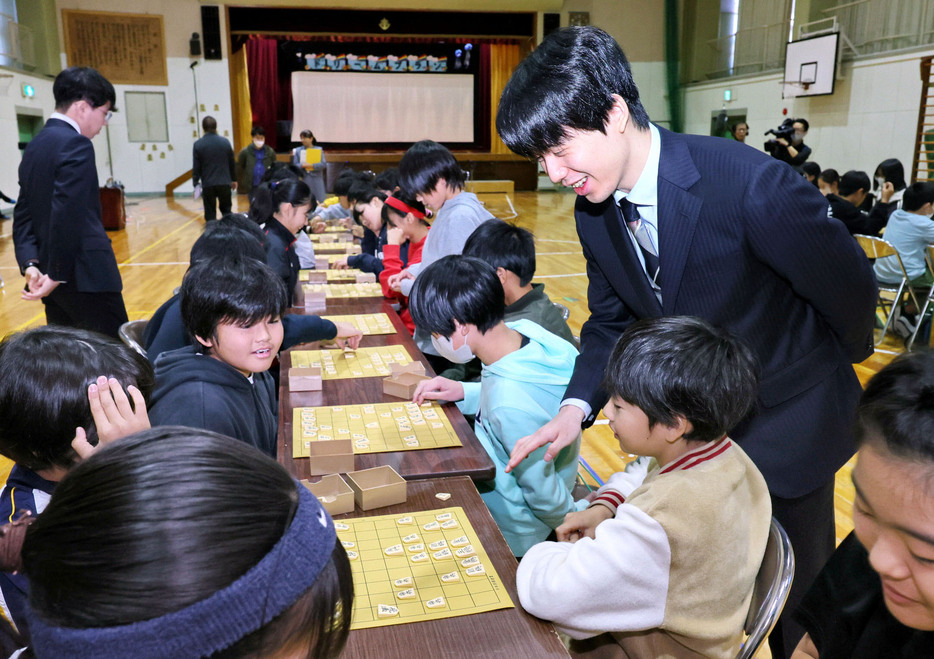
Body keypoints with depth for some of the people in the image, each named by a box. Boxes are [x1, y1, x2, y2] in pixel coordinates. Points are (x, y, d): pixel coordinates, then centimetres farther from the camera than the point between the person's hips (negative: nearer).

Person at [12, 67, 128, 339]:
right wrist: (57, 274, -16)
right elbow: (69, 215, -21)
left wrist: (30, 263, 2)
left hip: (53, 277, 9)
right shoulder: (76, 145, -12)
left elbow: (23, 214, 12)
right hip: (85, 276, -9)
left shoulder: (35, 145, 16)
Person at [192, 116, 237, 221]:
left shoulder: (198, 144, -5)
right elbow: (232, 163, 8)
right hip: (224, 183, 2)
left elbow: (196, 167, -3)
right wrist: (234, 179, 18)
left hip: (208, 185, -2)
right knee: (226, 210, 15)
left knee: (210, 214, 5)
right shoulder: (225, 142, 0)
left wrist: (196, 183, 6)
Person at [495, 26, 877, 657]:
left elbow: (849, 286, -18)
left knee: (797, 603, 17)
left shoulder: (751, 184, -32)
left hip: (784, 422, -4)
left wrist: (811, 367, 2)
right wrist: (576, 406, -17)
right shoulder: (594, 214, -10)